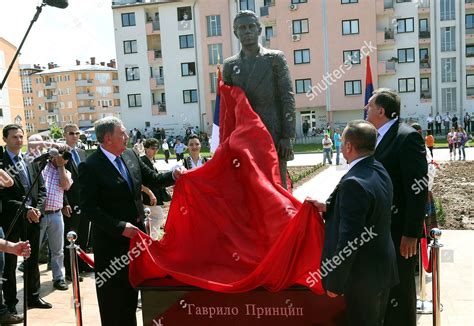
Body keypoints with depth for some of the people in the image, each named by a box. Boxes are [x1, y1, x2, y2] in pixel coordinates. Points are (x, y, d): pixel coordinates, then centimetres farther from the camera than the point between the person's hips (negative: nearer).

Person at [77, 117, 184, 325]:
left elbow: (152, 179, 10)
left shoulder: (130, 156, 3)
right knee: (113, 295, 7)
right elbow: (88, 208, -19)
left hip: (135, 233, 7)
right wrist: (120, 227, -23)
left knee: (131, 289, 21)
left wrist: (173, 176, -9)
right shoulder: (90, 167, -16)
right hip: (111, 241, -6)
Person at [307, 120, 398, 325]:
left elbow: (349, 240, -27)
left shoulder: (354, 183, -28)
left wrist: (334, 283, -17)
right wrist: (328, 208, 6)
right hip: (383, 267, 8)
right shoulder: (379, 171, 0)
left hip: (363, 276, -8)